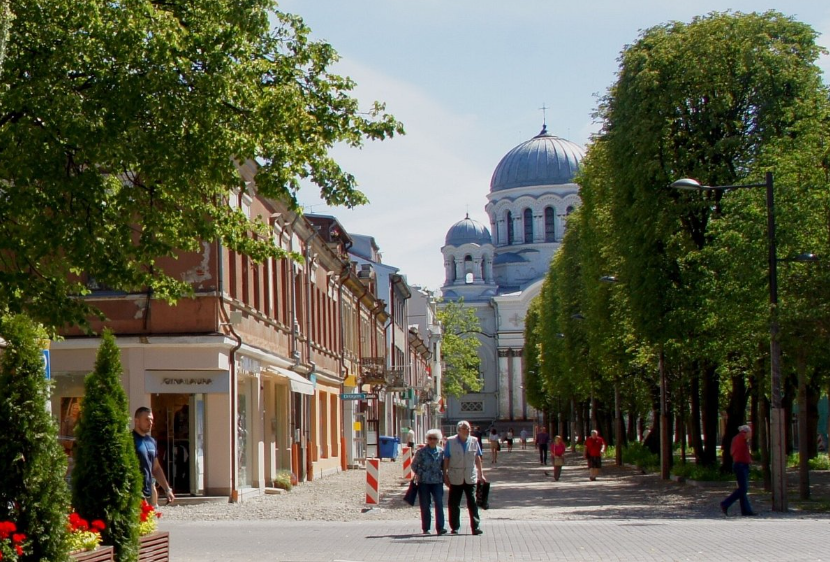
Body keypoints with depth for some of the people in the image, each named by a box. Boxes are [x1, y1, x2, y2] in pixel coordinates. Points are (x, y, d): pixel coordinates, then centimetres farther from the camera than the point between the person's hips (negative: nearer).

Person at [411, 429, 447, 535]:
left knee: (439, 503, -10)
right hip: (424, 482, -1)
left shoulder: (441, 451, 6)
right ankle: (425, 528, 14)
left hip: (437, 481, 1)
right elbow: (414, 465, 6)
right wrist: (418, 474, -5)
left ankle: (440, 527, -10)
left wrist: (443, 475, 5)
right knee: (425, 505, 4)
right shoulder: (421, 452, -1)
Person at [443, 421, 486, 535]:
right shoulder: (451, 442, -1)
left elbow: (477, 459, 11)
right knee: (454, 504, 5)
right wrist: (445, 475, -1)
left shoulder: (474, 441, 5)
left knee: (472, 503, -3)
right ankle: (454, 527, 15)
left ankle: (476, 527, -2)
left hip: (470, 477, 1)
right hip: (455, 478, -1)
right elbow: (446, 459, 2)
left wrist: (481, 474, 9)